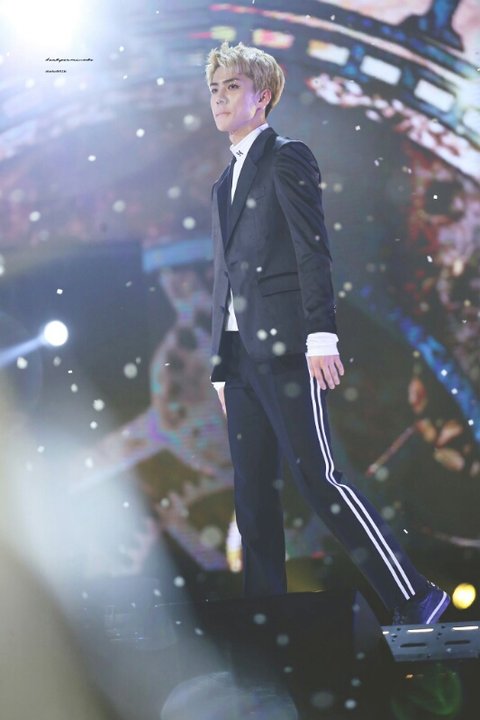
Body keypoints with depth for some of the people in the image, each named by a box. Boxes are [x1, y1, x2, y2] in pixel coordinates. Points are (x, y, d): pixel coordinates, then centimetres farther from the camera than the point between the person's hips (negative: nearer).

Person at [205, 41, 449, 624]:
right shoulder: (224, 184, 23)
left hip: (285, 348, -8)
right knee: (252, 492, 5)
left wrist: (321, 335, -20)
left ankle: (414, 600, -5)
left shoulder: (287, 158, -1)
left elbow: (313, 249, -10)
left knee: (318, 478, -12)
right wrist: (221, 366, 18)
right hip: (241, 356, 8)